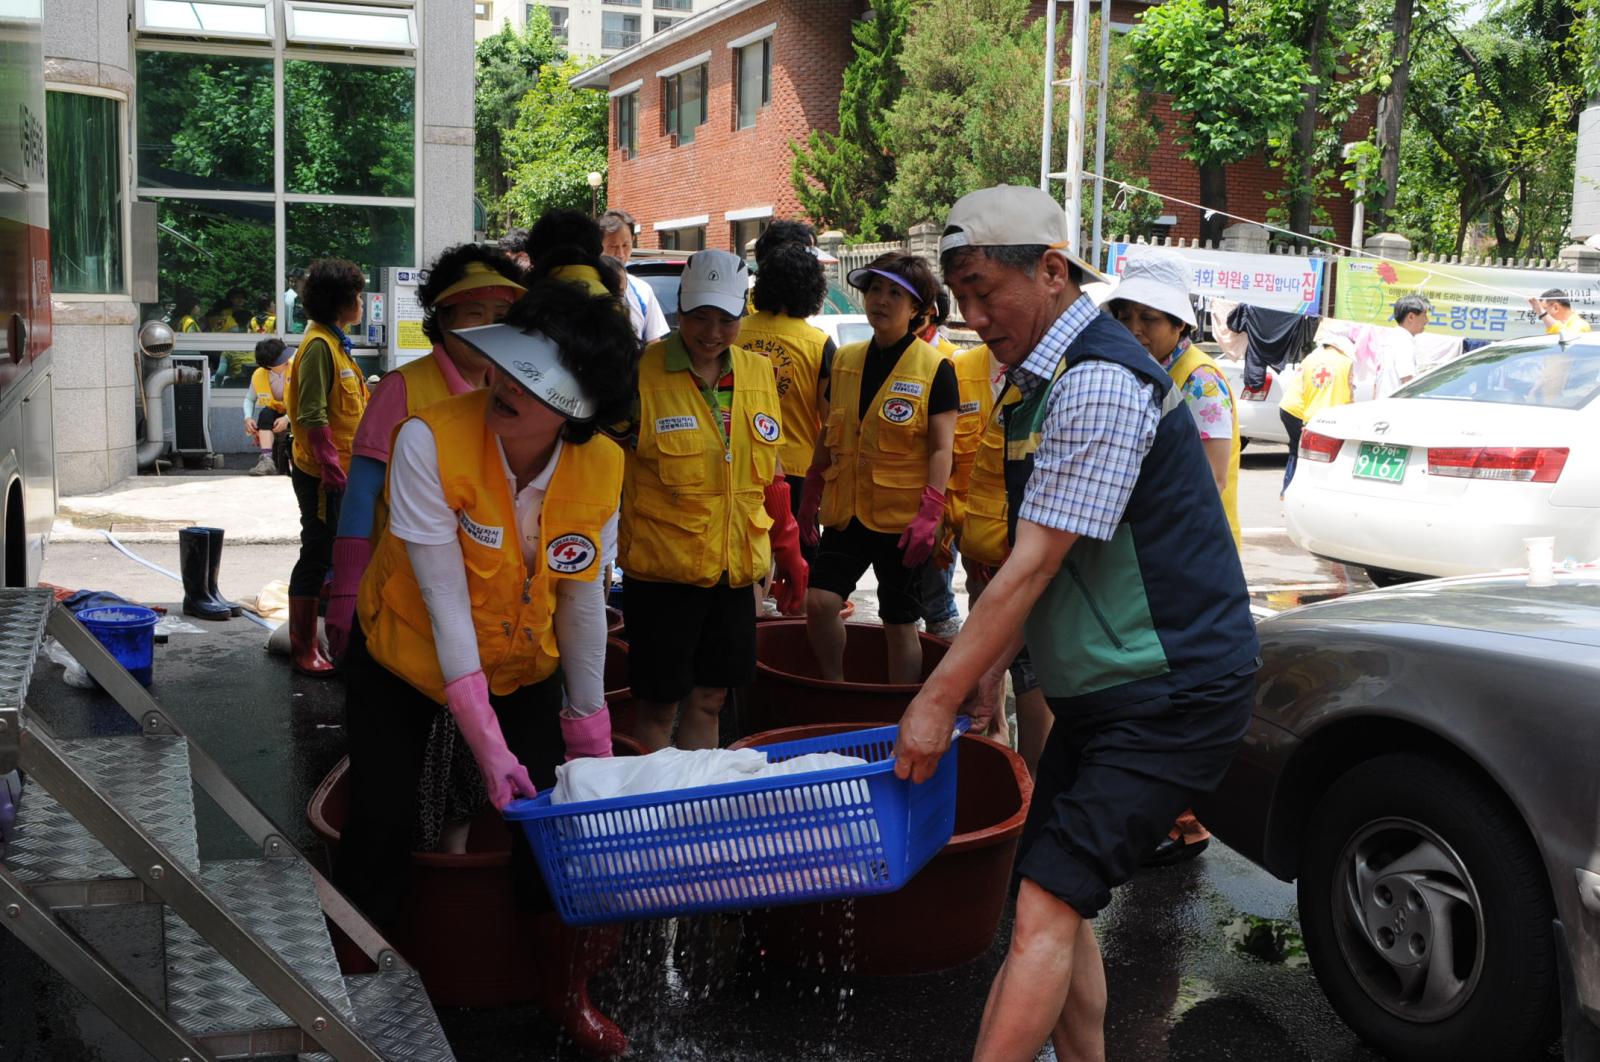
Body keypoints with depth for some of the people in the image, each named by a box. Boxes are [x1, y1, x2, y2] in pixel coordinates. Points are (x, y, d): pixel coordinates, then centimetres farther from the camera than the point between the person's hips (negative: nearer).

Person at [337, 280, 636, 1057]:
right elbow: (445, 602, -30)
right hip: (405, 656, -2)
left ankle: (563, 987, 26)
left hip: (522, 666, 2)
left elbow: (582, 598, -7)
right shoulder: (432, 440, -31)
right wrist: (488, 744, -31)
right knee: (380, 826, 0)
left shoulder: (603, 471, -20)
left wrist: (590, 726, -2)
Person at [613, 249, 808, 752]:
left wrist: (788, 551, 18)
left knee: (710, 699, 14)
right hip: (663, 568, -5)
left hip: (736, 570, 5)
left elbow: (771, 474, 16)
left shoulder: (759, 373, 8)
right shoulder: (640, 374, -10)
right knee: (657, 703, 4)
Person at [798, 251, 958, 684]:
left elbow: (942, 448, -9)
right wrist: (811, 497, 16)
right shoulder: (844, 361, 9)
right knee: (819, 601, -9)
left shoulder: (935, 369, -5)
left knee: (899, 623, 4)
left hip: (903, 518, -4)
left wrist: (929, 514, -17)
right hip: (848, 510, 4)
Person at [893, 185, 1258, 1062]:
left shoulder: (1099, 385, -21)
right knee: (1055, 901, 13)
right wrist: (990, 667, 12)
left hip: (1170, 699, -10)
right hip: (1103, 693, 10)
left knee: (1047, 905, -14)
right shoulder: (1044, 382, 11)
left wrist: (939, 700, -19)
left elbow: (1032, 567, -23)